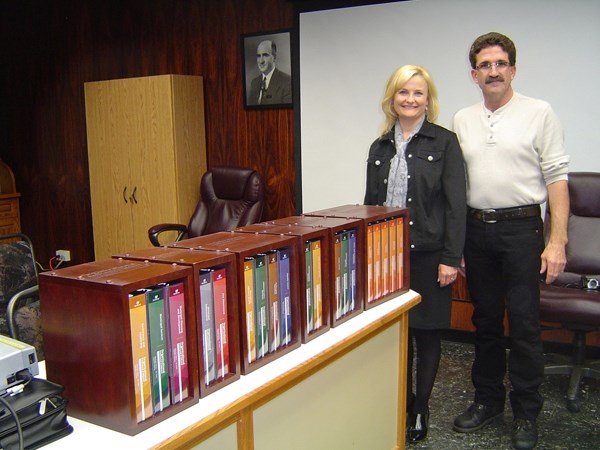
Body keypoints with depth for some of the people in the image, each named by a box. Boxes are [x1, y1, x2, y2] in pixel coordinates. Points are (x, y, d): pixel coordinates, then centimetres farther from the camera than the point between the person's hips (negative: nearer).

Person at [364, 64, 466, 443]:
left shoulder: (445, 142, -5)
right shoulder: (380, 147, 9)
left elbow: (456, 204, -9)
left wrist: (451, 258, -13)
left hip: (428, 254, -4)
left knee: (426, 333, 8)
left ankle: (420, 410, 24)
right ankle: (401, 404, 29)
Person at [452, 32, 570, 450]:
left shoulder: (539, 113, -2)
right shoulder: (463, 120, 10)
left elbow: (557, 179, -5)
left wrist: (557, 241, -12)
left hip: (521, 228, -4)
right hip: (476, 229, 4)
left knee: (524, 322, 0)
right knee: (485, 320, 13)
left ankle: (526, 412, 16)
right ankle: (488, 399, 27)